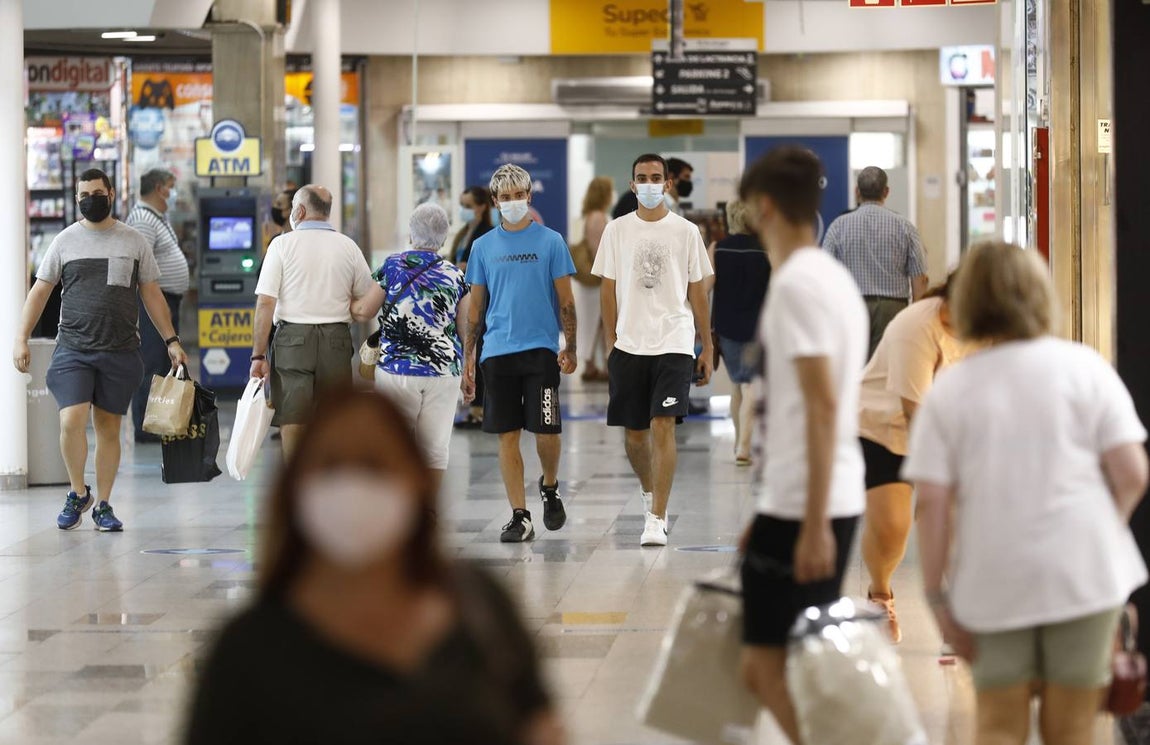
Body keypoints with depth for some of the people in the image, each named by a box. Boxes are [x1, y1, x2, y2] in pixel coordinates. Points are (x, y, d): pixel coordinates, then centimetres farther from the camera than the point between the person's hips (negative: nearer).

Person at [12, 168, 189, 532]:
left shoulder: (135, 242, 8)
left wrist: (171, 341, 6)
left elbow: (152, 296, 12)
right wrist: (21, 339, 1)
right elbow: (40, 291, 9)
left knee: (108, 429, 5)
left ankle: (103, 506, 16)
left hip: (121, 352, 1)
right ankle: (78, 493, 6)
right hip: (72, 350, -1)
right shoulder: (65, 241, 7)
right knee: (72, 421, -15)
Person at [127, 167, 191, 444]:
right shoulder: (142, 220, -15)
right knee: (151, 365, -9)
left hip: (167, 301, 11)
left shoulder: (159, 218, 18)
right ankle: (145, 428, -8)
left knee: (166, 363, 14)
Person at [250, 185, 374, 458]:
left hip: (292, 336, -3)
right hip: (337, 341, 3)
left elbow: (265, 303, -8)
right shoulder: (348, 247, 6)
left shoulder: (282, 244, -3)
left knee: (292, 423, 1)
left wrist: (258, 355, -6)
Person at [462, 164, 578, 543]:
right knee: (507, 435, 2)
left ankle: (549, 487, 23)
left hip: (541, 350, -2)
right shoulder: (483, 246, 9)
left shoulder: (550, 241, 2)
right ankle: (520, 517, 7)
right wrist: (467, 361, 8)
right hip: (497, 351, 2)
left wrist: (570, 348, -6)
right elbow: (475, 307, 12)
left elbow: (566, 300, 3)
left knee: (546, 430, -7)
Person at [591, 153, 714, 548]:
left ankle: (657, 520, -12)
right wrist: (610, 343, 4)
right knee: (634, 432, 8)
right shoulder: (617, 230, 6)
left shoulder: (686, 231, 2)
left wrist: (707, 348, 5)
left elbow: (698, 291, 6)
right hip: (628, 345, 2)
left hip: (674, 344, -2)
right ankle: (649, 492, 36)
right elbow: (608, 289, 10)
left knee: (663, 426, -13)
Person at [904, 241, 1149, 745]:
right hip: (1082, 571, 0)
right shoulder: (1082, 367, 0)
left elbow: (931, 502, -5)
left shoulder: (949, 389, 0)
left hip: (994, 580, 0)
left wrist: (936, 595, 1)